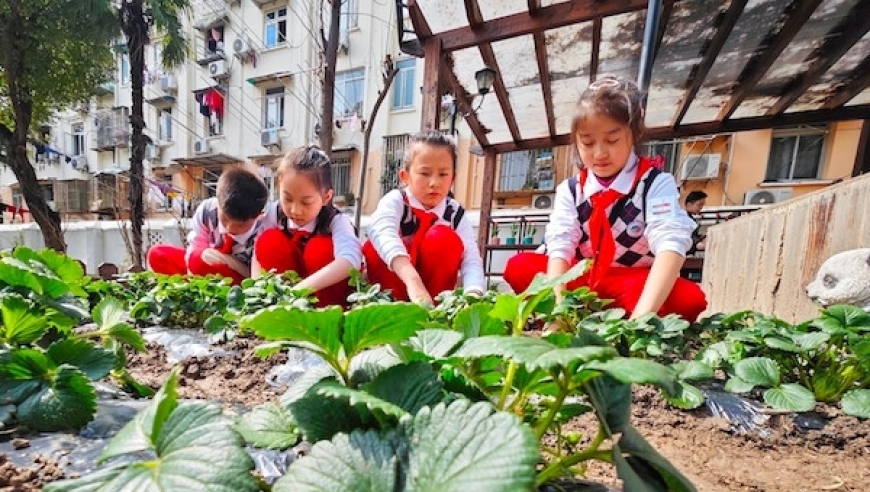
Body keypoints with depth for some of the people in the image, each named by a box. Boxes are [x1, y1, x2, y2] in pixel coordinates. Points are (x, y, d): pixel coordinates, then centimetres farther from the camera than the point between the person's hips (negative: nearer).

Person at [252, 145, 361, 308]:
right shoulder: (275, 214, -13)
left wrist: (300, 289, -53)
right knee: (268, 241, -19)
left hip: (329, 290, -3)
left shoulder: (337, 221, -27)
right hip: (289, 282, 4)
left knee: (320, 248, -31)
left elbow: (350, 261, -45)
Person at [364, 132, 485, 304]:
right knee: (374, 247, -30)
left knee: (445, 239, -24)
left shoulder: (456, 214, -8)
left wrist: (473, 295, -43)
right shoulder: (396, 201, -16)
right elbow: (382, 232, -40)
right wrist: (413, 281, -56)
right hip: (393, 287, -1)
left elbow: (471, 260, -20)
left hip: (434, 285, 2)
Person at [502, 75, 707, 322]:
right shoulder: (570, 190, -2)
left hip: (638, 284, -1)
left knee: (689, 299, -31)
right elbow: (559, 246, -15)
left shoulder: (656, 184, -9)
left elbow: (670, 245, -25)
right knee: (518, 267, -17)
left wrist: (641, 317, -41)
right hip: (583, 280, 2)